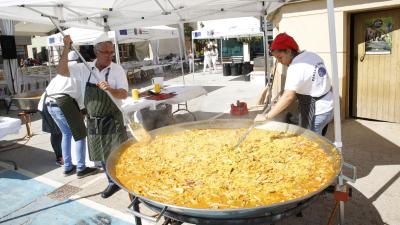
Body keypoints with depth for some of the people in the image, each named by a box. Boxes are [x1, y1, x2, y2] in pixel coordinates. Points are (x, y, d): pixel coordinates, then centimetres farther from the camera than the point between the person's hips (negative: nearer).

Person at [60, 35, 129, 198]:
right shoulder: (85, 69, 0)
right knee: (102, 154, 15)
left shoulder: (117, 69, -8)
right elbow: (63, 71, 0)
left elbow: (124, 94, -14)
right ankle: (113, 183, 33)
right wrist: (66, 48, -10)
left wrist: (109, 89, -34)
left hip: (112, 120, -4)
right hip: (93, 121, 4)